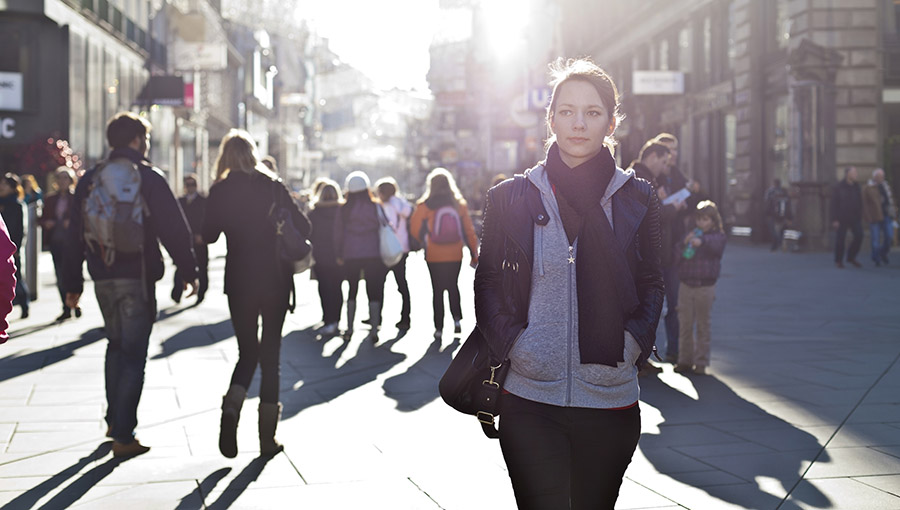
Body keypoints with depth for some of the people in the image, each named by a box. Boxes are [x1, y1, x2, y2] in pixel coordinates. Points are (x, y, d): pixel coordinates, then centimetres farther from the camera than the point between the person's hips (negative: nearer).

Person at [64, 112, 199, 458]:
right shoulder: (148, 178, -6)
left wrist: (73, 283, 14)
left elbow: (76, 233, 9)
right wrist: (189, 271, 1)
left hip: (103, 277, 5)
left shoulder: (90, 179, 8)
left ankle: (114, 420, 25)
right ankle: (124, 436, -3)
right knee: (133, 354, -1)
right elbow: (174, 229, -9)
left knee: (116, 345, 22)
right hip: (137, 278, -5)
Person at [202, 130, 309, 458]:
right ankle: (268, 439, 9)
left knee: (247, 351, 14)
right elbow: (302, 227, -5)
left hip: (239, 282, 0)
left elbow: (208, 235, 2)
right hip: (275, 280, 0)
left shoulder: (220, 191, -2)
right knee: (270, 354, 8)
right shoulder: (273, 187, -3)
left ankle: (231, 409, -14)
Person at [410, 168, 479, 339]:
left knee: (437, 290, 6)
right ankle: (457, 319, 6)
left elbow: (415, 229, -2)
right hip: (455, 255, 2)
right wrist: (474, 253, 7)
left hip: (434, 256, -2)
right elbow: (469, 230, 0)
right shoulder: (459, 204, -2)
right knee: (453, 286, 20)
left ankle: (439, 327, 6)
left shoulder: (425, 206, -8)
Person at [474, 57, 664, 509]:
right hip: (529, 400, -1)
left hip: (610, 401, 1)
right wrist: (510, 344, -6)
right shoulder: (510, 198, 3)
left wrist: (632, 343, -4)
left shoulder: (636, 198, 5)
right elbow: (488, 281, 8)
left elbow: (651, 284, 12)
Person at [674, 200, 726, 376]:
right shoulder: (691, 234, 13)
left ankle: (701, 363, 10)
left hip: (705, 287, -3)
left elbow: (716, 246, -22)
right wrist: (685, 242, -14)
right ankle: (685, 360, 17)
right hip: (686, 285, 4)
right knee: (685, 325, 7)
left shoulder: (717, 236, 1)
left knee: (703, 326, 3)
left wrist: (702, 241, -41)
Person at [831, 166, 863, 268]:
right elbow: (834, 204, -9)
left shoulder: (856, 187, 9)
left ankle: (851, 258, 13)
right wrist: (834, 220, -14)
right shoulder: (838, 187, -8)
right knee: (841, 239, 0)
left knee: (859, 236, -4)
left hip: (854, 217, 5)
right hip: (842, 218, -5)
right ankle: (838, 261, 13)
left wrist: (860, 217, 12)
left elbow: (860, 203, 15)